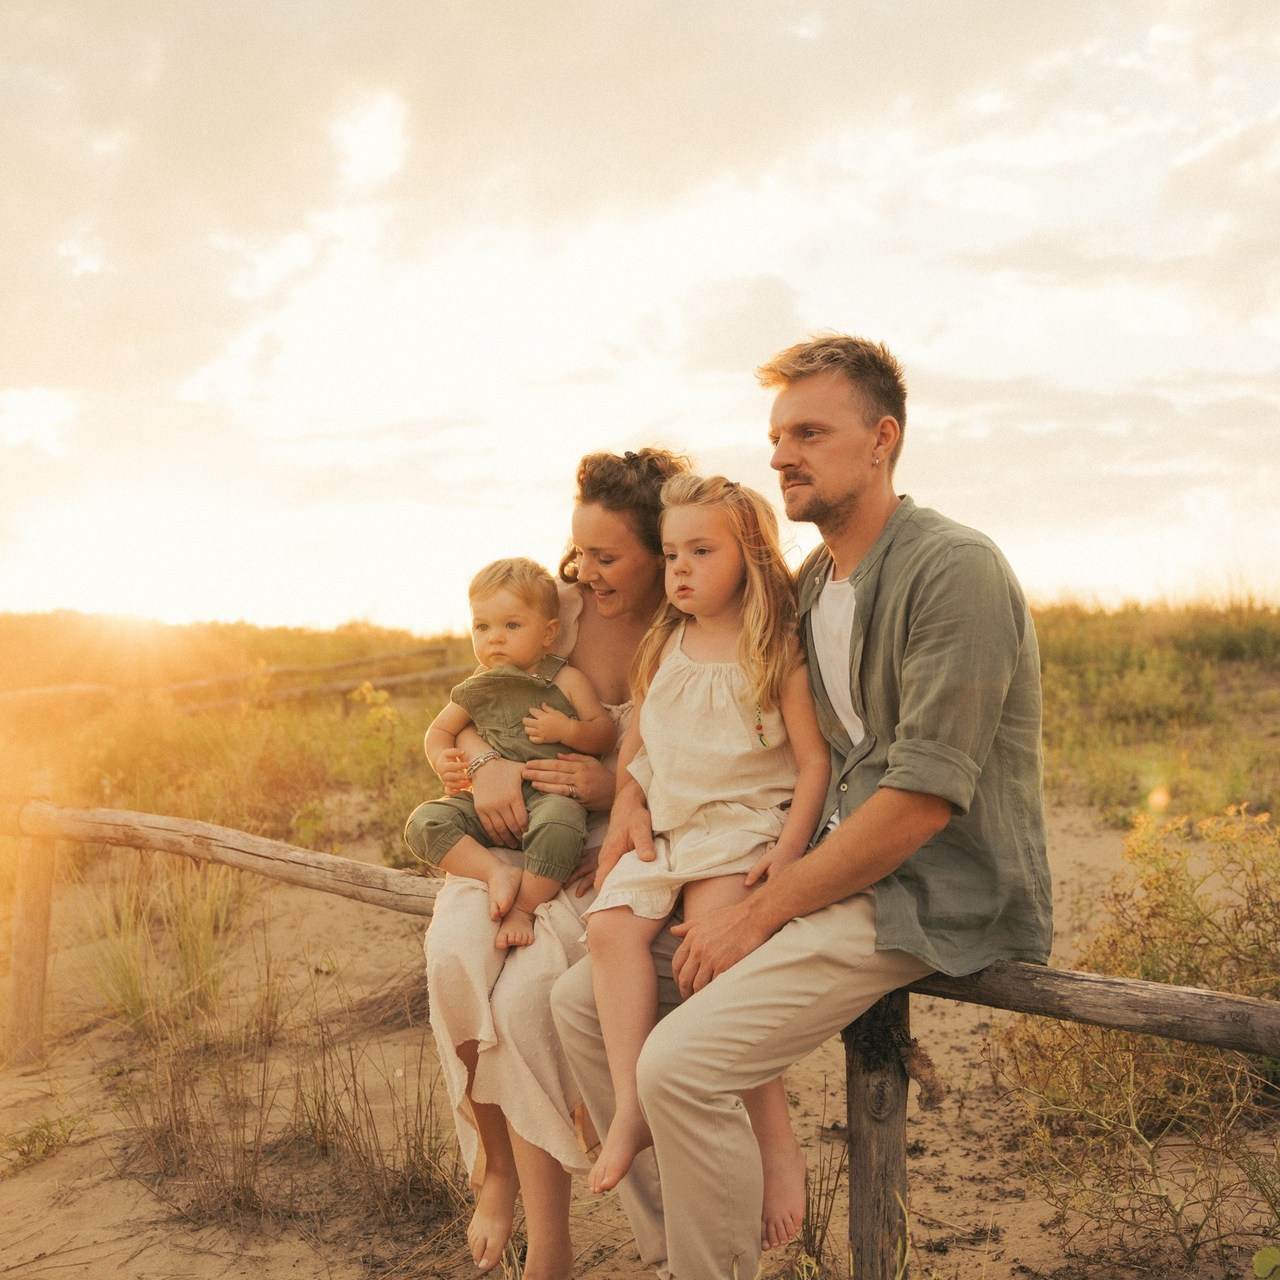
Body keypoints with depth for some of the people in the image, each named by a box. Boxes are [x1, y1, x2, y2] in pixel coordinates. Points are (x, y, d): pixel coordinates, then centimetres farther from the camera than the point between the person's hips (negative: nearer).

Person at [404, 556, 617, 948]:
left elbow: (606, 734, 3)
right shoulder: (476, 690, 14)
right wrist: (442, 761, -1)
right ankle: (498, 872, -23)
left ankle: (523, 909, -22)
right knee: (423, 822, -16)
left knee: (559, 821, -39)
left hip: (550, 793, -4)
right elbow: (439, 730, 22)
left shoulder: (567, 681, 4)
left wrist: (568, 730, -17)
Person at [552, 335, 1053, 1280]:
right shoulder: (807, 585, 12)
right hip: (837, 863, 9)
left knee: (682, 1061, -25)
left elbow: (923, 798, -21)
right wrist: (634, 792, 9)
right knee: (583, 1000, 2)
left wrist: (761, 913, -16)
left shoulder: (955, 569, -15)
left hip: (935, 892, -8)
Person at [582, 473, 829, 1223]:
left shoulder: (777, 652, -2)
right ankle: (632, 1107, -20)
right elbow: (634, 752, 20)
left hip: (744, 830, -5)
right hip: (664, 831, 6)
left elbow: (814, 760, -5)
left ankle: (776, 1137, -17)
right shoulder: (662, 650, 13)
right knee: (612, 927, -20)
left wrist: (790, 845, -17)